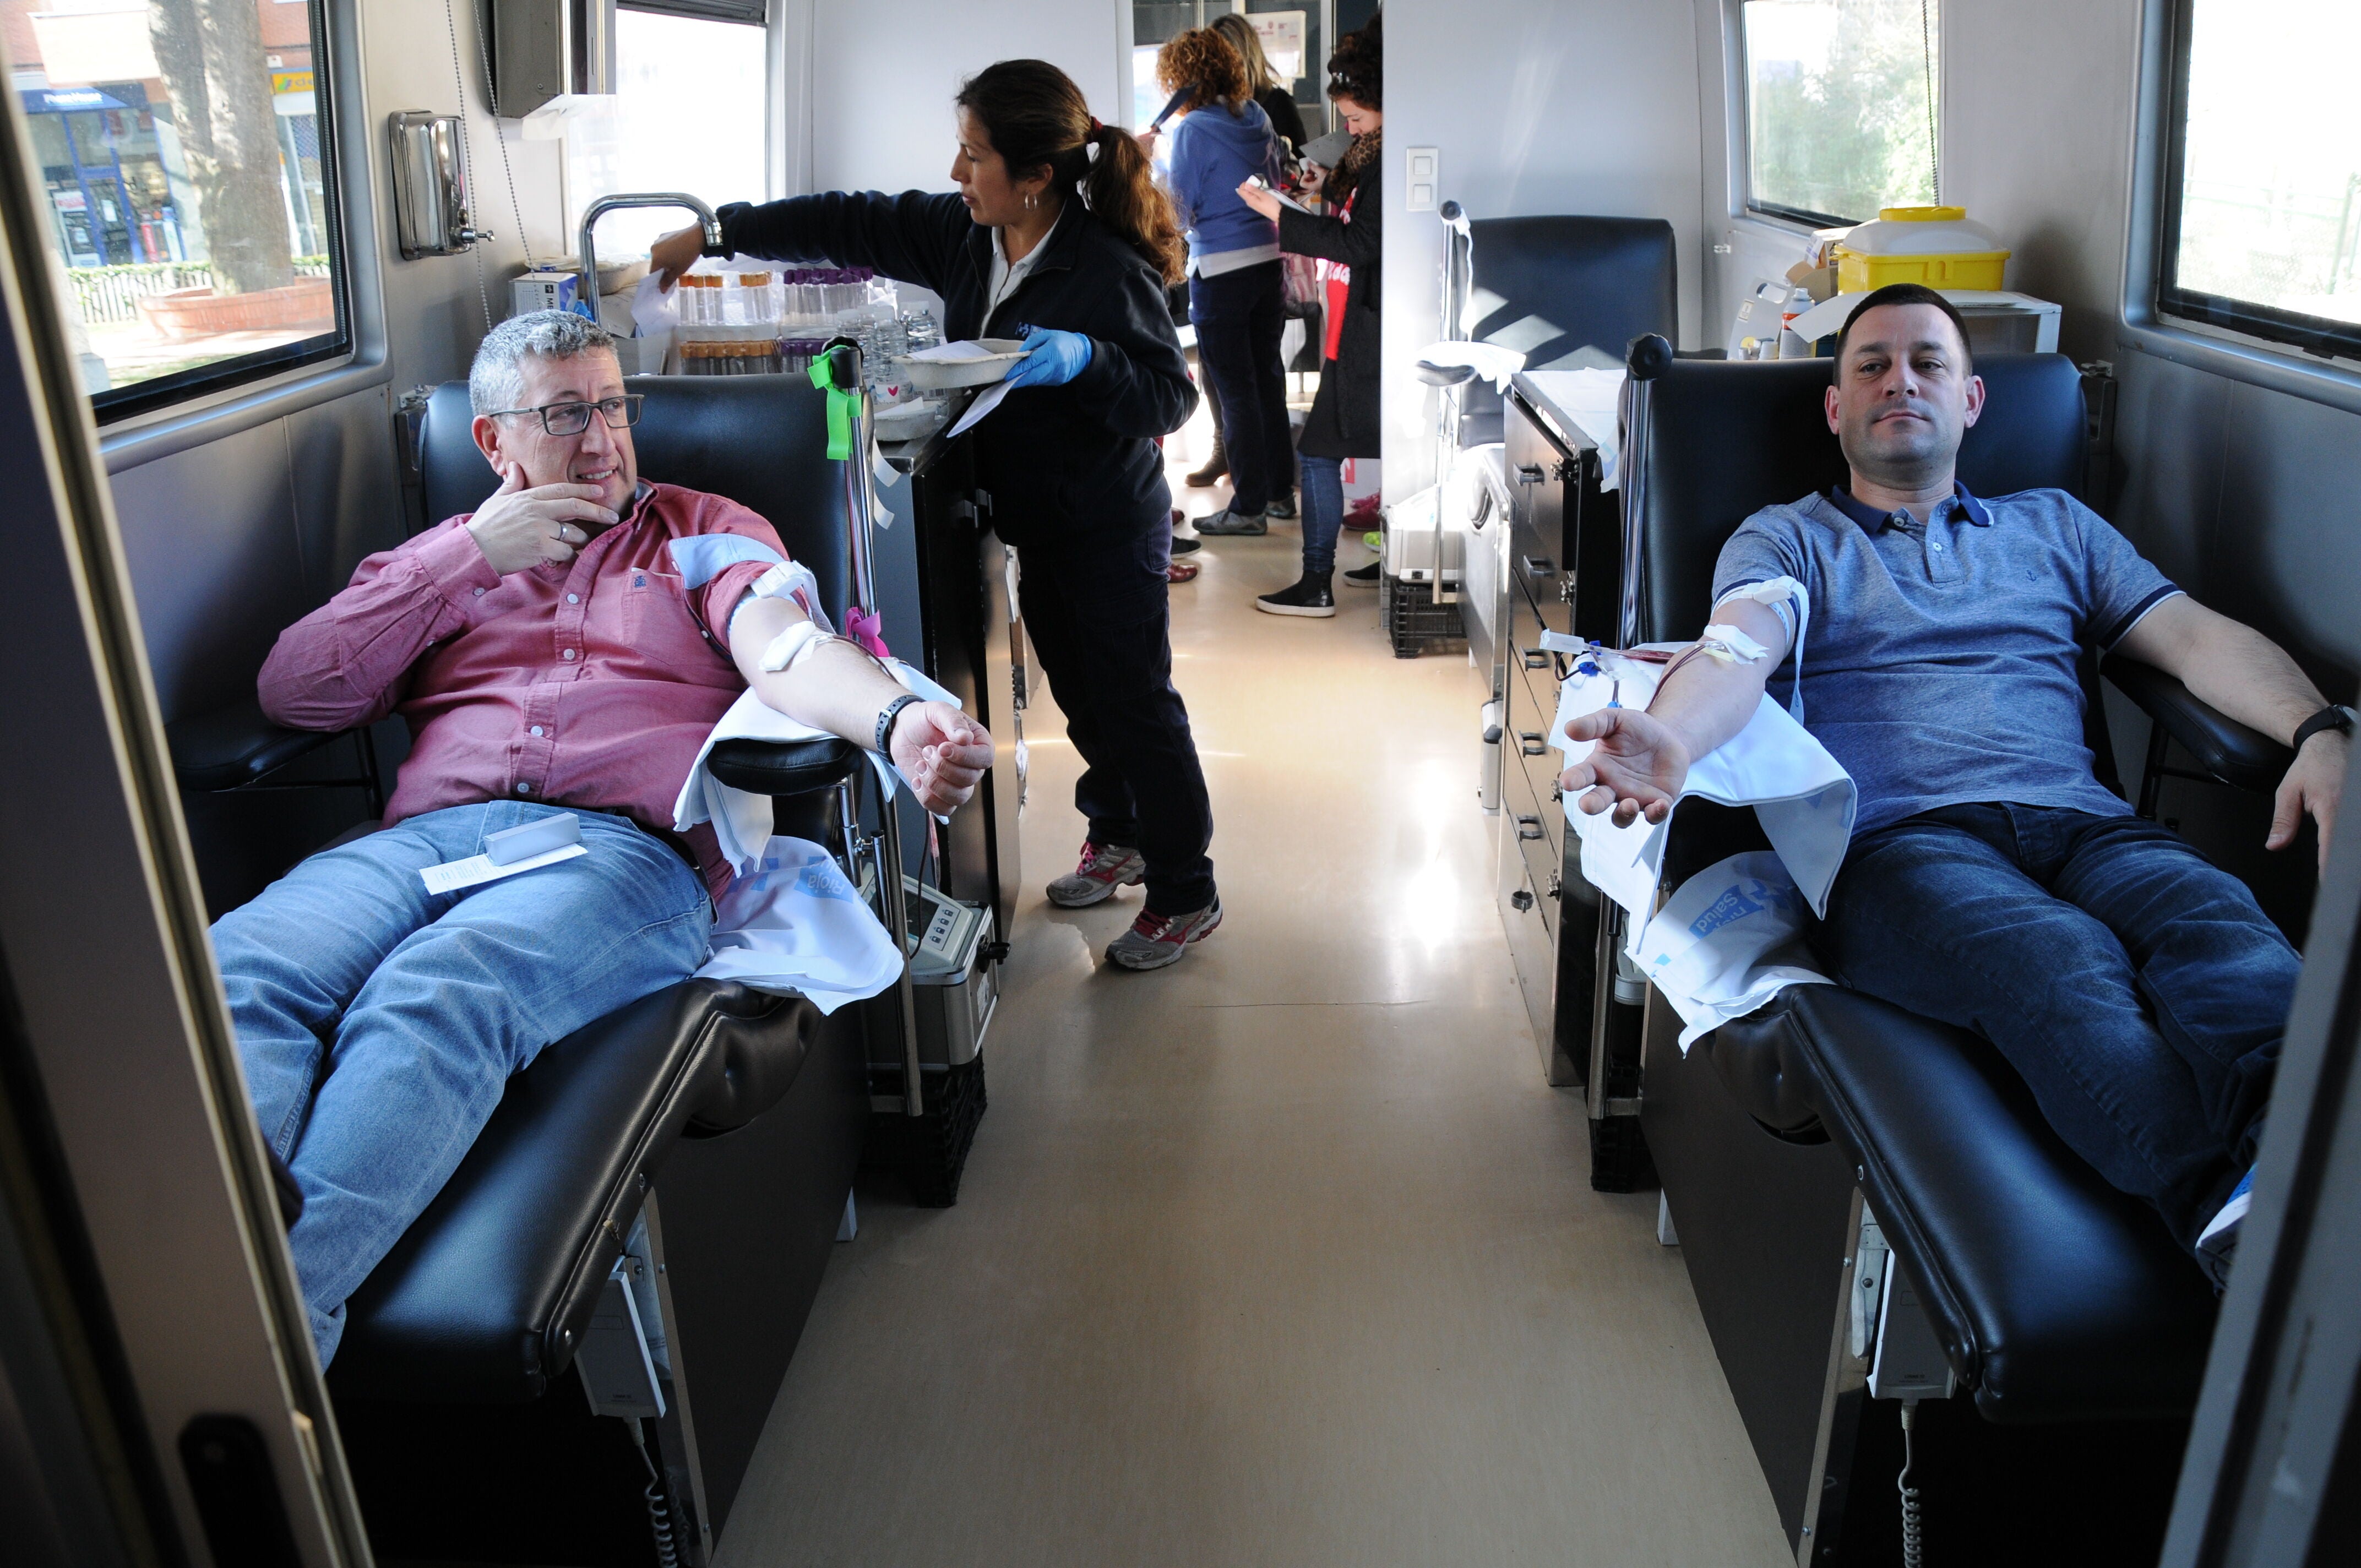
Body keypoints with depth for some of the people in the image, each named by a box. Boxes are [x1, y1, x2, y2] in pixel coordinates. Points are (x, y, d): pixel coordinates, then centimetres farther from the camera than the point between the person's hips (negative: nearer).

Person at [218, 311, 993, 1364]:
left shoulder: (704, 532, 22)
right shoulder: (438, 559, 30)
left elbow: (783, 648, 0)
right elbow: (293, 693, 16)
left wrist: (896, 718, -24)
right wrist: (469, 557, 10)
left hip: (626, 843, -3)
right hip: (428, 834, 4)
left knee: (432, 996, -36)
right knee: (238, 965, -30)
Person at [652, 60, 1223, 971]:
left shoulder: (1109, 270, -22)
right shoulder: (963, 236, -1)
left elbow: (1170, 397, -20)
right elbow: (849, 225, 5)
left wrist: (1082, 359, -36)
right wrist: (711, 234, 5)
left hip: (1111, 528, -7)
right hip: (1034, 520, 8)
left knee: (1135, 703, 0)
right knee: (1078, 689, 19)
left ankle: (1186, 896, 13)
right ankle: (1116, 837, 40)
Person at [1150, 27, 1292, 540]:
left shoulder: (1193, 129, -12)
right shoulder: (1258, 120, 8)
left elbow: (1182, 213, -10)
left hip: (1220, 272, -7)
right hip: (1270, 261, 7)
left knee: (1235, 390, 0)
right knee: (1268, 378, 16)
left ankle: (1249, 508, 5)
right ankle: (1280, 486, 25)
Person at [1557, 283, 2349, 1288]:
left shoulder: (2054, 525, 33)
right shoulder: (1787, 540, 21)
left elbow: (2198, 638, 21)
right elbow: (1740, 647, -2)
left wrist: (2322, 732, -2)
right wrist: (1671, 739, -28)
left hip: (2078, 823, 4)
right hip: (1897, 840, -3)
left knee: (2217, 922, -32)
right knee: (2063, 964, -36)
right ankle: (2240, 1207, -59)